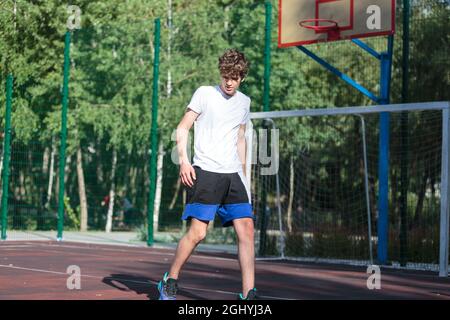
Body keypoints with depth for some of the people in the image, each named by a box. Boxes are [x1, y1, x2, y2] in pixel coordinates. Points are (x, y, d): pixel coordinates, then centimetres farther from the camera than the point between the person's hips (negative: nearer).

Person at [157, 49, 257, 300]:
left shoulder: (244, 102, 16)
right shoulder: (205, 93, 0)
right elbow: (183, 128, 0)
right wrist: (184, 160, -13)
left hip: (234, 175, 5)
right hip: (206, 173, -5)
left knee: (247, 230, -6)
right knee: (198, 232, -11)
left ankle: (249, 295, -4)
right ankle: (170, 283, 9)